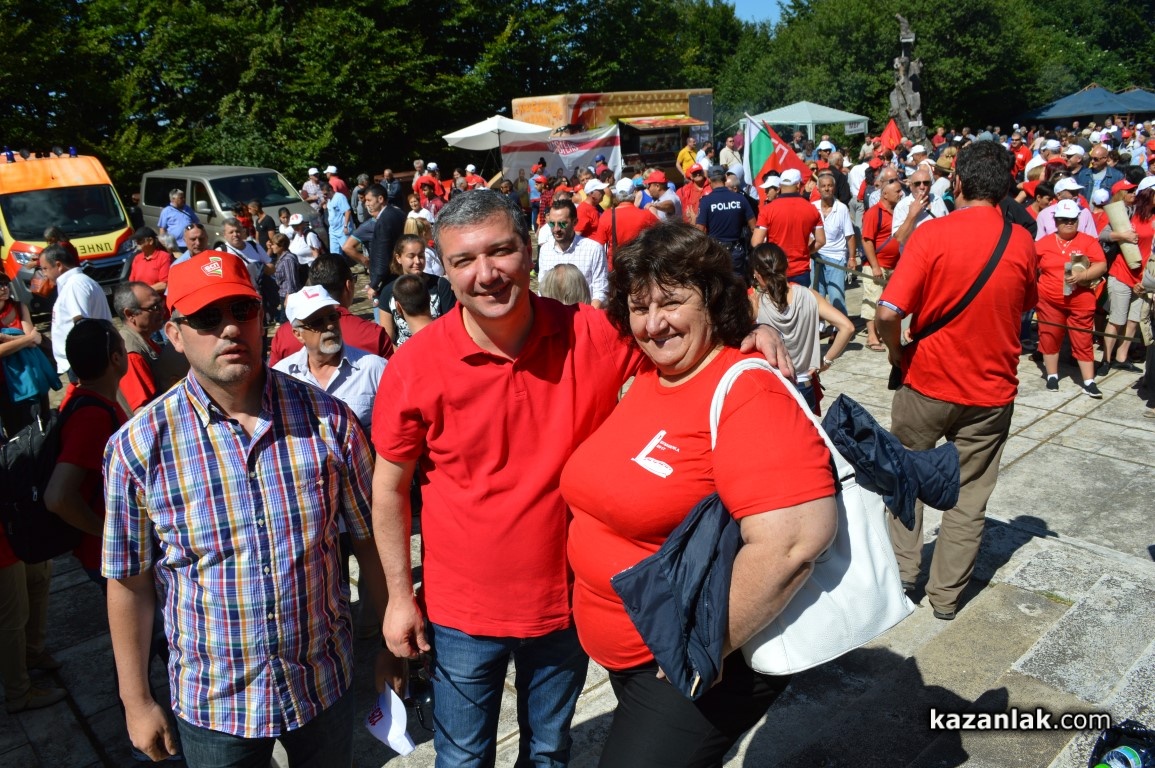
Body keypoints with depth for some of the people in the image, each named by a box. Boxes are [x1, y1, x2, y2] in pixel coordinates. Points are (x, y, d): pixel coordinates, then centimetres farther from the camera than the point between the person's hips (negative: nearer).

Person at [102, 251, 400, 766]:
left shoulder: (328, 419, -12)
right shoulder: (137, 447, -13)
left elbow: (369, 539, -3)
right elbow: (130, 582, -4)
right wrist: (136, 701, 1)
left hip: (326, 684, 1)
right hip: (212, 705, -1)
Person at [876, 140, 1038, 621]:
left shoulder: (932, 234, -15)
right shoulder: (1022, 242, -4)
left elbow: (888, 313, -23)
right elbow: (1025, 307, 13)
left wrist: (897, 352, -6)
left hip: (928, 382, -2)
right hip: (992, 390, 3)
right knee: (969, 497, 13)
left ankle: (902, 568, 25)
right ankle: (946, 595, 23)